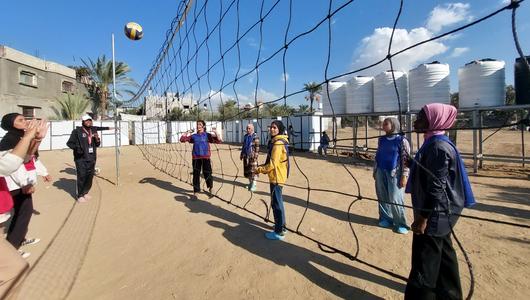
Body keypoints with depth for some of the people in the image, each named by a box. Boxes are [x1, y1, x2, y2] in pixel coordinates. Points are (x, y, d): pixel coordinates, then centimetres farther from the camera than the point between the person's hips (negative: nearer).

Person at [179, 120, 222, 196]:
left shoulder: (207, 135, 2)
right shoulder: (193, 136, 11)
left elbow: (218, 141, -6)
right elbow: (182, 139, 12)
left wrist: (216, 133, -20)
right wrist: (186, 133, 2)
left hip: (205, 157, -2)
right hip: (196, 158, 2)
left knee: (207, 174, 1)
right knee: (196, 174, 5)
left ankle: (210, 188, 28)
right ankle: (195, 191, 18)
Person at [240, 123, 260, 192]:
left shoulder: (255, 137, -10)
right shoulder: (245, 136, 12)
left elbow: (257, 147, -13)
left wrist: (255, 156, -18)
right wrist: (241, 154, 17)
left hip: (252, 156, -7)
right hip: (246, 156, 7)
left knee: (253, 170, -3)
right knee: (247, 169, 12)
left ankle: (254, 184, 6)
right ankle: (250, 182, 26)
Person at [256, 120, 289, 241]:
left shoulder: (278, 144, -21)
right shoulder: (279, 141, 12)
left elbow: (273, 164, -23)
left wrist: (260, 170, -11)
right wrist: (262, 166, 13)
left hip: (276, 177, -11)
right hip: (277, 176, 11)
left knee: (276, 203, -2)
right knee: (278, 202, 20)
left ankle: (279, 232, 10)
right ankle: (281, 226, 34)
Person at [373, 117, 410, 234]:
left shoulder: (402, 140, -6)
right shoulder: (381, 140, 10)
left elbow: (406, 159, -9)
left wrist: (404, 176, -13)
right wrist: (375, 171, 15)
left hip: (394, 174, -5)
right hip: (380, 172, 6)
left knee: (395, 199, -4)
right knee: (382, 197, 10)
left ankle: (401, 223, 11)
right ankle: (385, 218, 23)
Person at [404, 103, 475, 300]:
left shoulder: (438, 146, -22)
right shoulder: (434, 143, 8)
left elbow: (436, 187, -24)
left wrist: (423, 218, -21)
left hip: (435, 214, -10)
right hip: (438, 212, 10)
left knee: (424, 263, 2)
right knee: (442, 254, 23)